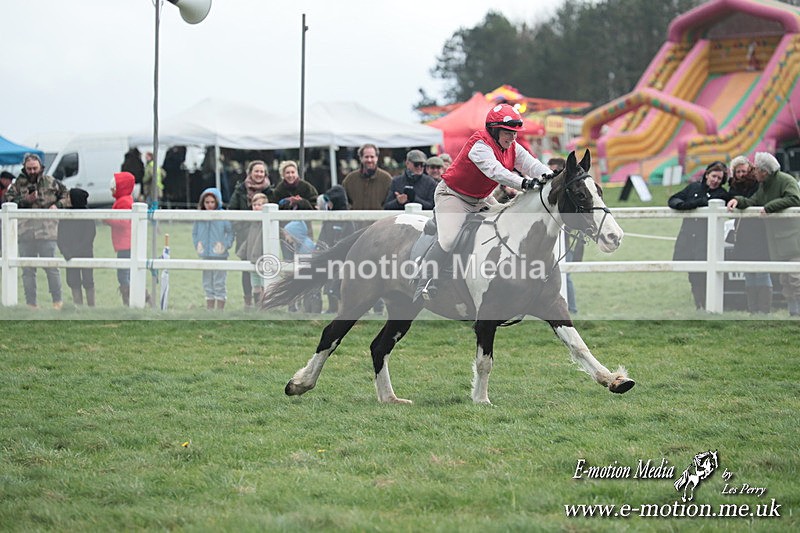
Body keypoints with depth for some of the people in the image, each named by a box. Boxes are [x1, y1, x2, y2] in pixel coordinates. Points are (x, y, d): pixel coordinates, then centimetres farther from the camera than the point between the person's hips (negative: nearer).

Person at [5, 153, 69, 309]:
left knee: (51, 267, -4)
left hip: (47, 232, -1)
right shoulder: (18, 184, 7)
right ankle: (30, 303, 9)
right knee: (28, 270, 4)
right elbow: (8, 202, -1)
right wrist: (25, 201, -14)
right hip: (25, 232, 2)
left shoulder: (51, 182, 7)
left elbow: (66, 195, 17)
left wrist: (57, 205, -2)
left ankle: (57, 301, 7)